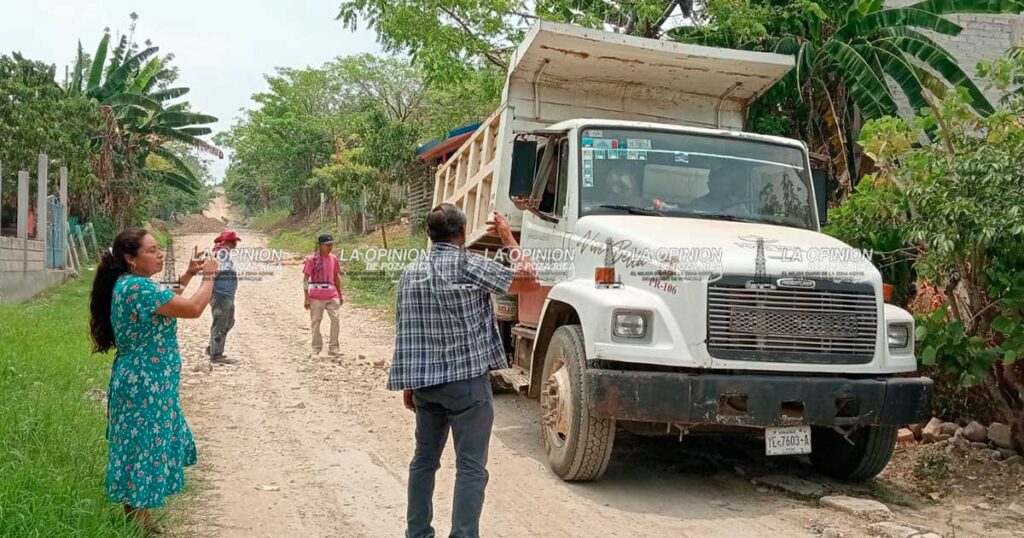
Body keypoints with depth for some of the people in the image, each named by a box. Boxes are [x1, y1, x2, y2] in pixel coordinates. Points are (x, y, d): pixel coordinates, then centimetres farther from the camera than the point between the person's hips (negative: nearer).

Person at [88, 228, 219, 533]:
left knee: (148, 443, 22)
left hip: (145, 382, 10)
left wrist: (187, 276, 16)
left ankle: (138, 505, 37)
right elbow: (193, 309, -25)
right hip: (144, 385, -10)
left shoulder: (129, 283, 7)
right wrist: (209, 276, -10)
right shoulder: (137, 287, -24)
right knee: (143, 446, 2)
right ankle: (137, 515, 16)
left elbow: (164, 303, 25)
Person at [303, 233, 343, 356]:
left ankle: (333, 348, 1)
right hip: (316, 296, -3)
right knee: (315, 322, 5)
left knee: (335, 319, -7)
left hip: (332, 296, 3)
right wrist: (306, 298, -11)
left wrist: (340, 295, 16)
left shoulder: (334, 258, 7)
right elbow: (305, 278, -7)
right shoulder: (312, 259, -7)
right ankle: (316, 348, 18)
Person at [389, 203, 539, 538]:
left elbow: (406, 333, 12)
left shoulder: (411, 273, 8)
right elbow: (529, 281, -6)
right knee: (471, 467, -1)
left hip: (424, 381, 7)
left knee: (424, 459, 18)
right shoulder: (470, 266, -11)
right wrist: (508, 239, 6)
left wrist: (408, 385, 19)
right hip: (466, 379, -6)